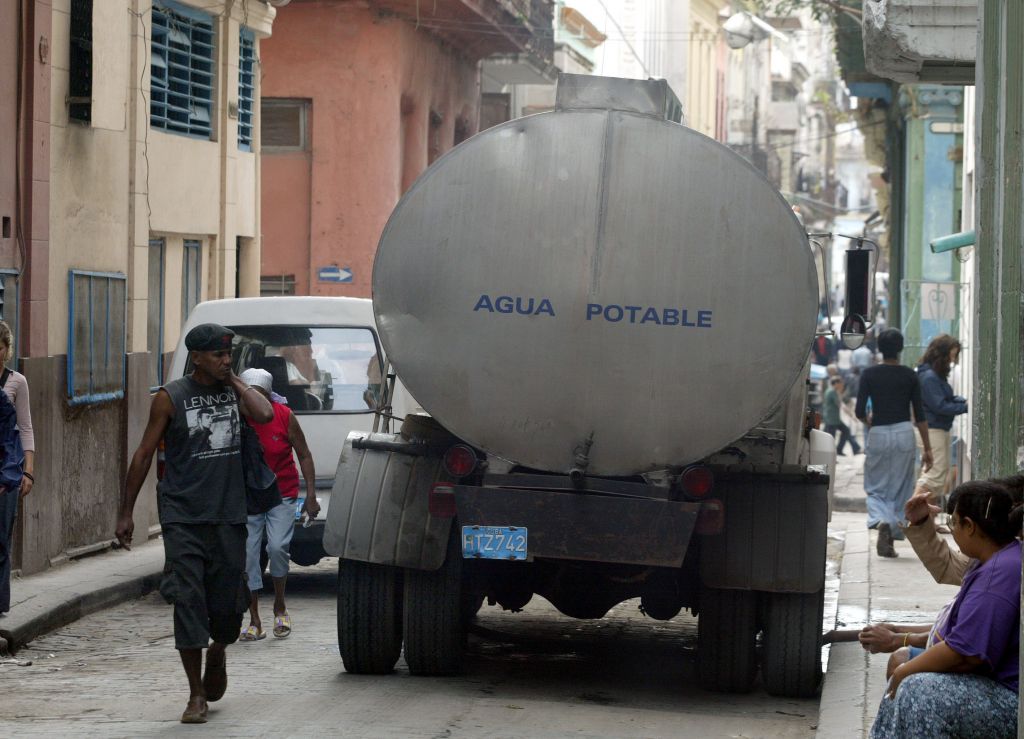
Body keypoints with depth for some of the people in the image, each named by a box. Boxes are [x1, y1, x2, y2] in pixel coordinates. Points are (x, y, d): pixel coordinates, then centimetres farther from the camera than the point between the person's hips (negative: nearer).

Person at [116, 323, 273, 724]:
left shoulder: (233, 391, 9)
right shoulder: (171, 398, -1)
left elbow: (264, 414, -12)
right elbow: (144, 454, 2)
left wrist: (234, 380, -2)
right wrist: (126, 512, 0)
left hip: (228, 515, 3)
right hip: (183, 516, -3)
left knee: (229, 601, 5)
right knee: (188, 600, -8)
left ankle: (217, 653, 40)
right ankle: (196, 695, -2)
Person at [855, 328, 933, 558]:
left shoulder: (869, 374, -1)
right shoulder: (910, 376, 1)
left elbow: (860, 412, -4)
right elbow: (919, 414, 1)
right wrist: (927, 448, 5)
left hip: (878, 434, 0)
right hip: (904, 433, 1)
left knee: (875, 488, 8)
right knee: (900, 490, 9)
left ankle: (881, 521, -21)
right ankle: (891, 536, 7)